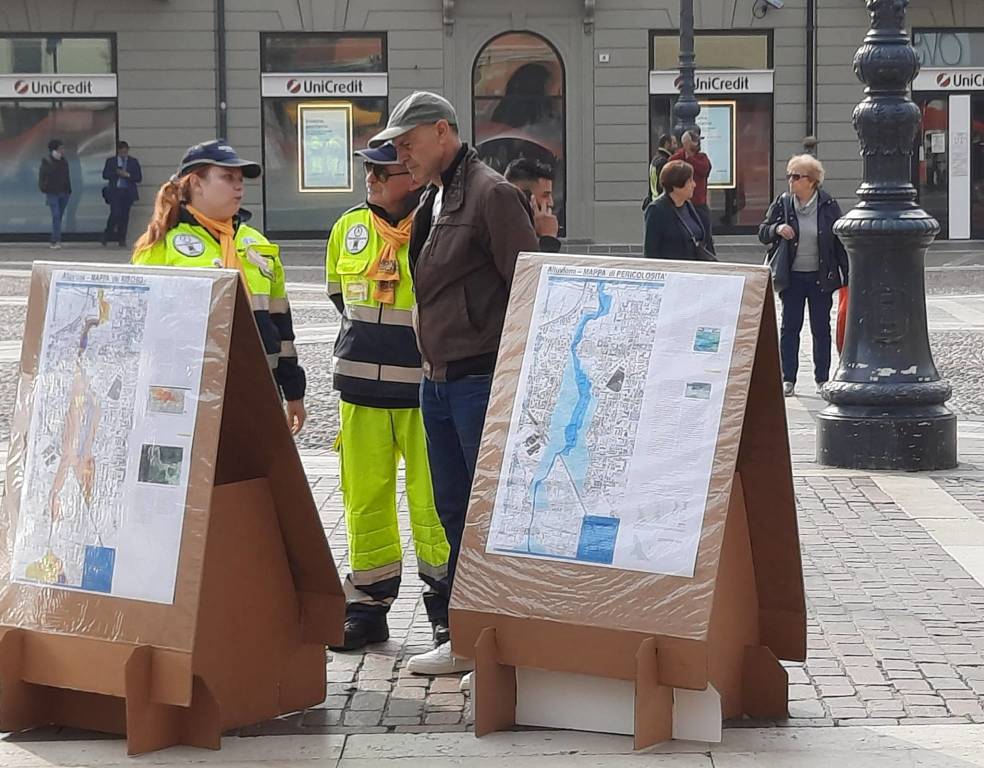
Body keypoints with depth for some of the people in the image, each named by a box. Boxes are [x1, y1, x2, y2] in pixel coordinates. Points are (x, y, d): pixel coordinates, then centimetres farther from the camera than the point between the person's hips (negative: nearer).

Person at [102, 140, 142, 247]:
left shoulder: (134, 162, 11)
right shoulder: (110, 161, 10)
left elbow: (139, 178, 6)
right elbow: (105, 175, 2)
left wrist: (128, 175, -10)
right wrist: (116, 173, -12)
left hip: (128, 192, 1)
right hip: (114, 191, -1)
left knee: (125, 216, -1)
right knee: (115, 213, -15)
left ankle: (122, 240, 5)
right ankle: (107, 234, 5)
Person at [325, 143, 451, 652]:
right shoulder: (349, 228, 9)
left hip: (423, 387, -5)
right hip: (361, 388, 5)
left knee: (431, 501, -4)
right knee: (365, 499, 9)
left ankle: (446, 608, 8)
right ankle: (368, 604, 19)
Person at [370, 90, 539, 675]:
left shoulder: (492, 195, -11)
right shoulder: (432, 202, 17)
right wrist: (432, 368, 18)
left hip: (482, 380, -9)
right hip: (437, 381, 9)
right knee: (454, 512, 12)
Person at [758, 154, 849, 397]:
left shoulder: (828, 206, -3)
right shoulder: (782, 204, 1)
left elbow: (839, 242, 2)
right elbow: (762, 233, 7)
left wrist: (847, 276, -1)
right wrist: (777, 229, -16)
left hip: (821, 277, -1)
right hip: (792, 277, 1)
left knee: (821, 329, 6)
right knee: (789, 328, 3)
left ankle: (822, 379, 14)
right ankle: (787, 379, 10)